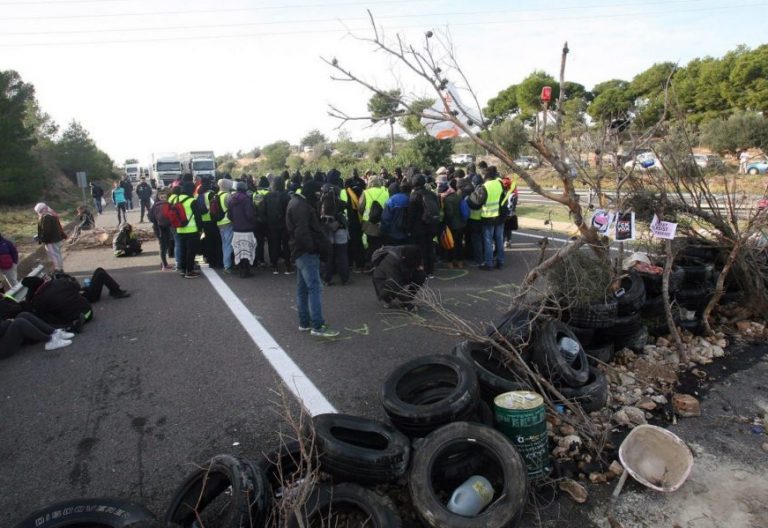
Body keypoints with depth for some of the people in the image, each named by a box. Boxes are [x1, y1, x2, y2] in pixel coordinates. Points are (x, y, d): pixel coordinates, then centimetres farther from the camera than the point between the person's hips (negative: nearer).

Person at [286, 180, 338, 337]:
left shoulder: (298, 203, 17)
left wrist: (321, 246, 12)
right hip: (306, 253, -11)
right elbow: (302, 231, -25)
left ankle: (304, 323, 21)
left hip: (302, 252, 11)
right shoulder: (301, 206, -16)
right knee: (315, 287, -11)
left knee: (303, 288, 13)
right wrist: (312, 247, -17)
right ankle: (317, 326, -10)